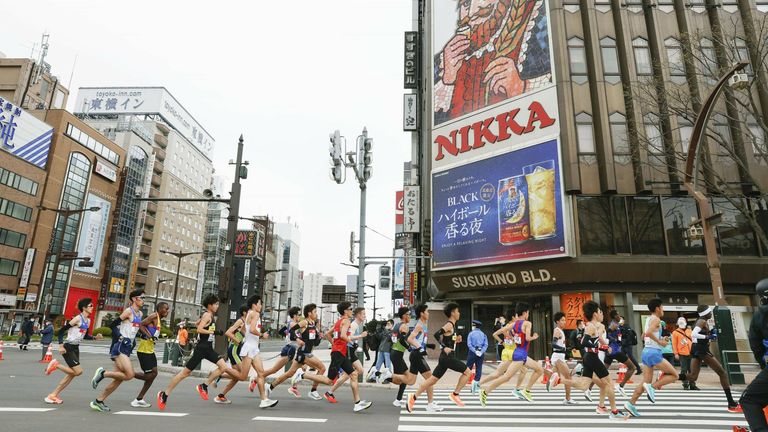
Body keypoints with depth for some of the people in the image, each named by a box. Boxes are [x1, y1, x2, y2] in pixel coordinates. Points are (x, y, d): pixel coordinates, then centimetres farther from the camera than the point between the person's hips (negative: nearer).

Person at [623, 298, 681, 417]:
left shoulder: (649, 319, 20)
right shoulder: (656, 319, -8)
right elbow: (648, 332, -25)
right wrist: (660, 342, -14)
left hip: (646, 351, 9)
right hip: (654, 352, -9)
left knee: (646, 382, 8)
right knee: (674, 375, 4)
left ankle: (630, 403, 1)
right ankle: (652, 386, -11)